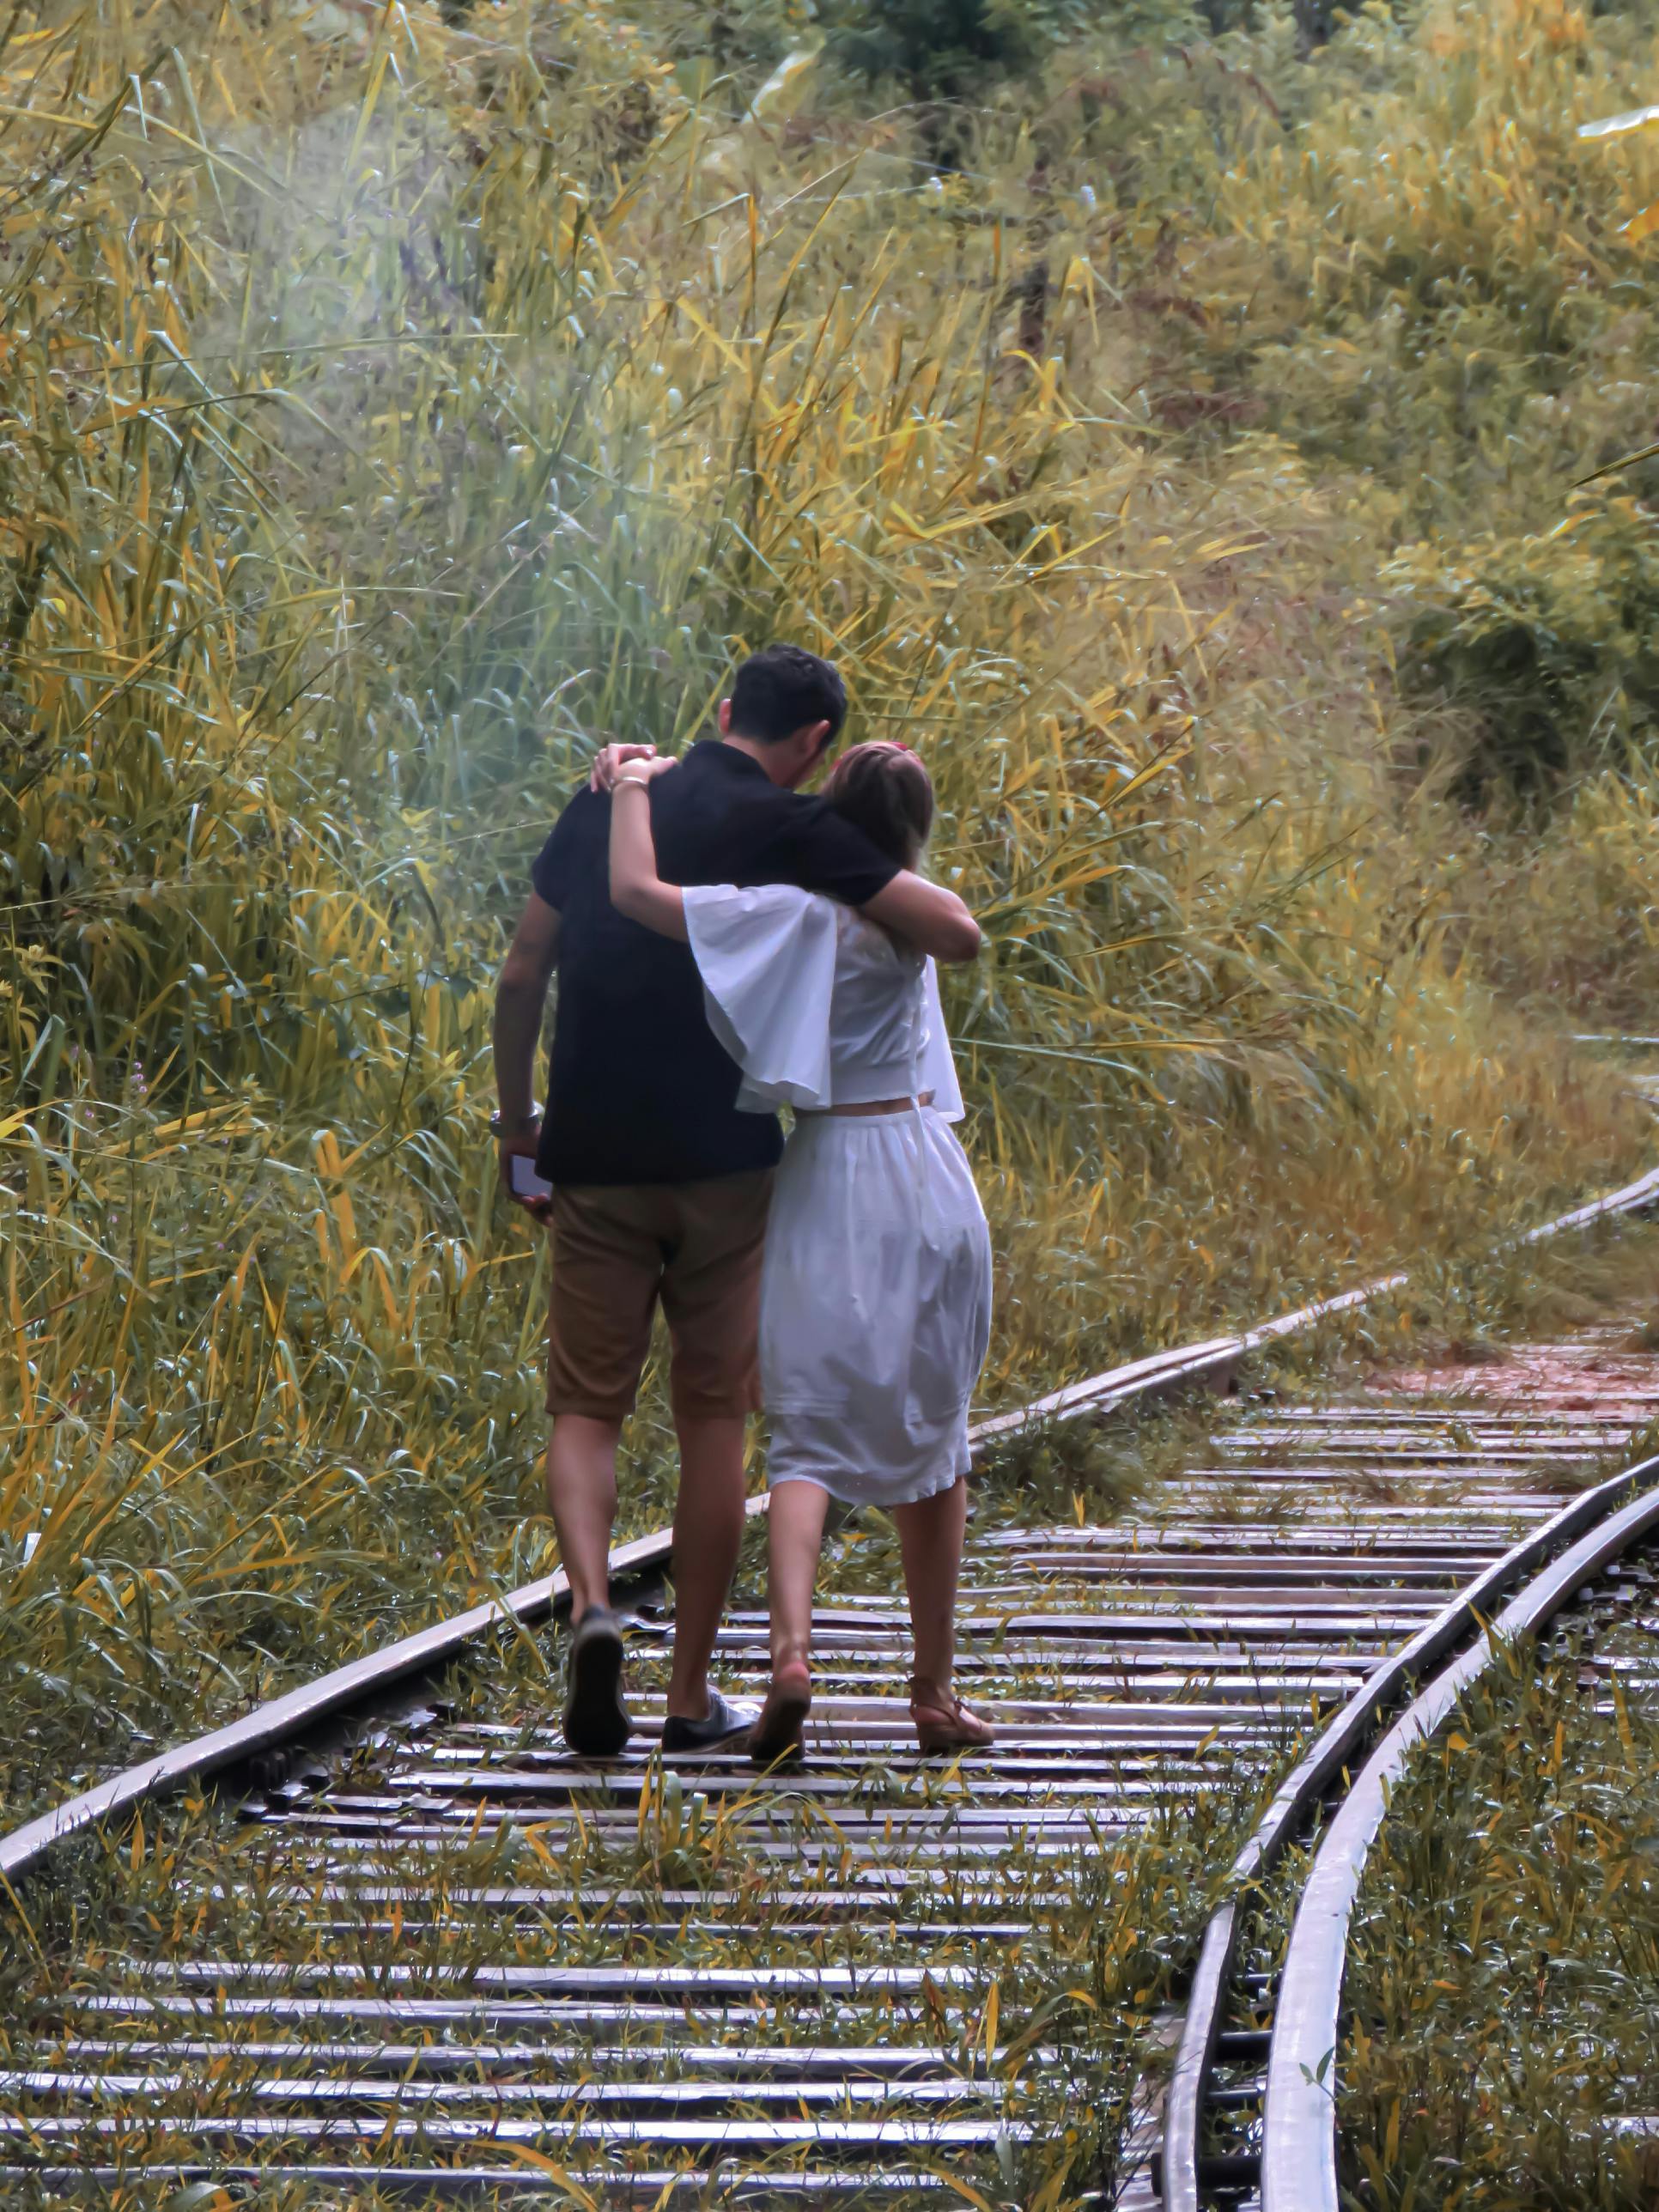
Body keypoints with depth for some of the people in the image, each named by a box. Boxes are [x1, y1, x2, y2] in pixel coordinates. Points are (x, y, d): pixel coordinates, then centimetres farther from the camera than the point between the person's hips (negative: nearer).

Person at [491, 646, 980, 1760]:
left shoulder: (601, 809, 6)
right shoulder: (786, 830, -7)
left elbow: (521, 978, 6)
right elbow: (950, 926, -14)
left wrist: (518, 1126, 16)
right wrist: (884, 879, 8)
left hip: (597, 1162, 2)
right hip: (724, 1164, -2)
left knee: (587, 1408, 8)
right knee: (713, 1418, 8)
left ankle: (593, 1605, -20)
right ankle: (693, 1692, 10)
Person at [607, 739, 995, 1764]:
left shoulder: (795, 911, -10)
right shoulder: (913, 916, 2)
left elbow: (636, 887, -17)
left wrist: (637, 785, 0)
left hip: (827, 1182, -2)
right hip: (929, 1183, 2)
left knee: (809, 1436, 1)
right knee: (932, 1439, 13)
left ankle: (792, 1647, -23)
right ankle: (935, 1690, 16)